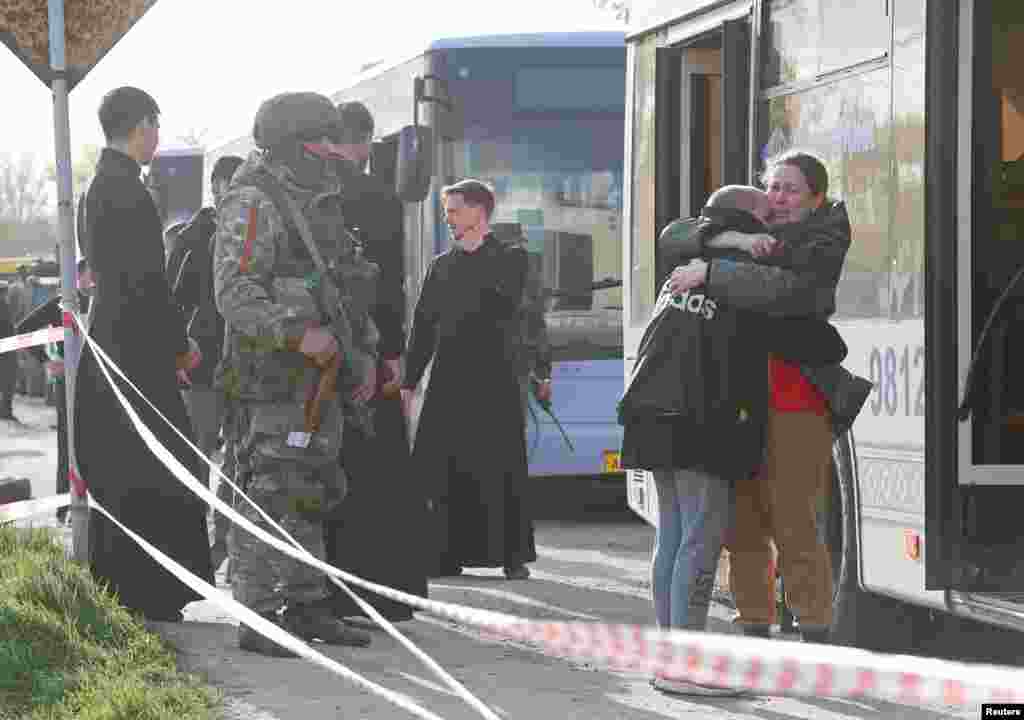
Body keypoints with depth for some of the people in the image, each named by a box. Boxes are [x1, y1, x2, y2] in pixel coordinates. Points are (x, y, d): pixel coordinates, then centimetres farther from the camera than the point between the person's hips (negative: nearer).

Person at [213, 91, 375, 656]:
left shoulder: (318, 205, 18)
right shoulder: (252, 204, -12)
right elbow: (235, 293, -20)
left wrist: (362, 358, 17)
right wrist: (298, 336, -29)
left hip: (319, 377, 9)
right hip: (272, 375, -9)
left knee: (309, 494, 13)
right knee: (269, 493, -10)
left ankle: (306, 608, 20)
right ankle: (256, 619, -9)